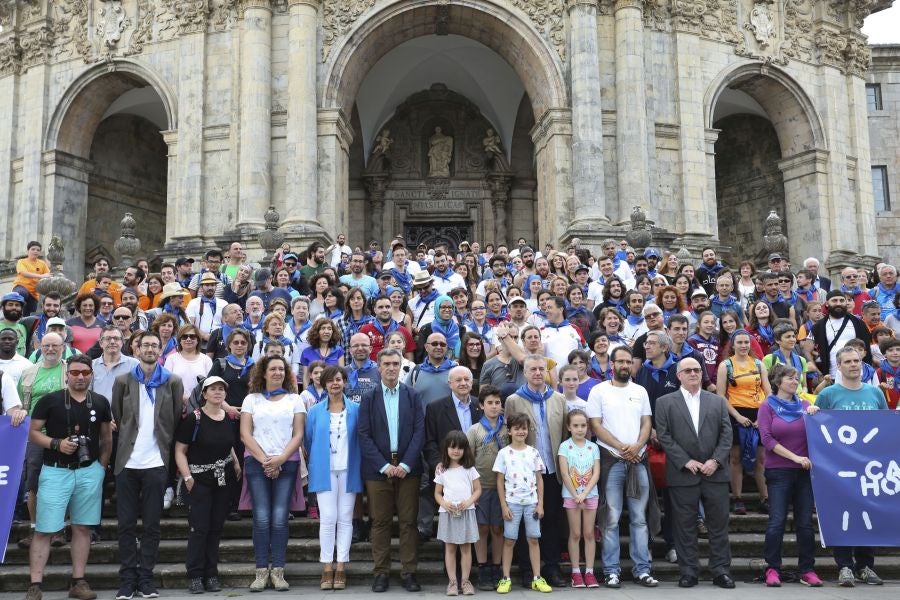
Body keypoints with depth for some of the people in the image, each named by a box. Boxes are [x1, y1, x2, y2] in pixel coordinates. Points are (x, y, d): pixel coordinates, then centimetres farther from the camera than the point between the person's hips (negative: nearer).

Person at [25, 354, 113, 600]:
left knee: (82, 527, 7)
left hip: (90, 472, 3)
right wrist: (56, 444, -16)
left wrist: (101, 466, 6)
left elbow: (107, 438, 14)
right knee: (44, 529, -3)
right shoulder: (50, 400, -2)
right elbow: (33, 432, -1)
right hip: (56, 471, -2)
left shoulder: (100, 403, 6)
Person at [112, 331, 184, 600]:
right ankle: (127, 578, 12)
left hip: (157, 463, -1)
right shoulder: (123, 381, 6)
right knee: (126, 524, 4)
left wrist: (168, 449, 0)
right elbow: (116, 416, 10)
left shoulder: (173, 382, 4)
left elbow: (177, 418, 3)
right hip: (127, 462, 1)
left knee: (152, 524, 4)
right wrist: (126, 441, 6)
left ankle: (146, 578, 12)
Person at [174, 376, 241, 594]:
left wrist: (236, 463, 10)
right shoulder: (193, 418, -9)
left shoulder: (228, 417, 7)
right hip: (200, 480, -4)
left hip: (225, 479, 5)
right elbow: (180, 451, -8)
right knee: (199, 528, -4)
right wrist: (187, 478, -14)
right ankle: (195, 577, 5)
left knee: (216, 528, 8)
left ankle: (211, 576, 15)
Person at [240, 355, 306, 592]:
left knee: (279, 518, -5)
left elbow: (298, 435, 4)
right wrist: (264, 460, -7)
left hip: (286, 464, 0)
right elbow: (245, 434, 3)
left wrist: (280, 459, -9)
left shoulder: (294, 399, 10)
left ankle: (278, 572, 0)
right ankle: (261, 571, 1)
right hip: (257, 463, 0)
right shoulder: (252, 399, 11)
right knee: (261, 518, -5)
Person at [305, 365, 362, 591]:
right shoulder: (315, 412, 5)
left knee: (345, 519, 3)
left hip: (349, 471, 0)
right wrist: (314, 465, 12)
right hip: (324, 471, 0)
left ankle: (341, 568, 10)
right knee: (328, 519, -3)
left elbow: (361, 440, 6)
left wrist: (360, 467, 5)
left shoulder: (355, 409, 3)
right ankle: (327, 568, 5)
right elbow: (308, 442, 11)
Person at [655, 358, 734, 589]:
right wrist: (686, 461, -11)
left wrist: (715, 460, -8)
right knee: (685, 525, 3)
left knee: (719, 523, 5)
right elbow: (664, 436, -3)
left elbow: (726, 434, 6)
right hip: (683, 474, -2)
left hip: (715, 472, 2)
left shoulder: (718, 401, 12)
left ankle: (720, 570, 15)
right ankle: (688, 572, 12)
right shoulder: (665, 402, 4)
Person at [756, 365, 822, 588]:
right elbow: (767, 439, -8)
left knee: (805, 522, 5)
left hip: (805, 471, 3)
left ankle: (807, 570, 12)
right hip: (778, 471, -3)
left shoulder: (804, 405, 10)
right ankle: (772, 569, 6)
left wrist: (816, 413, -10)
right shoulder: (768, 406, 1)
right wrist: (796, 457, -13)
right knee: (777, 521, -3)